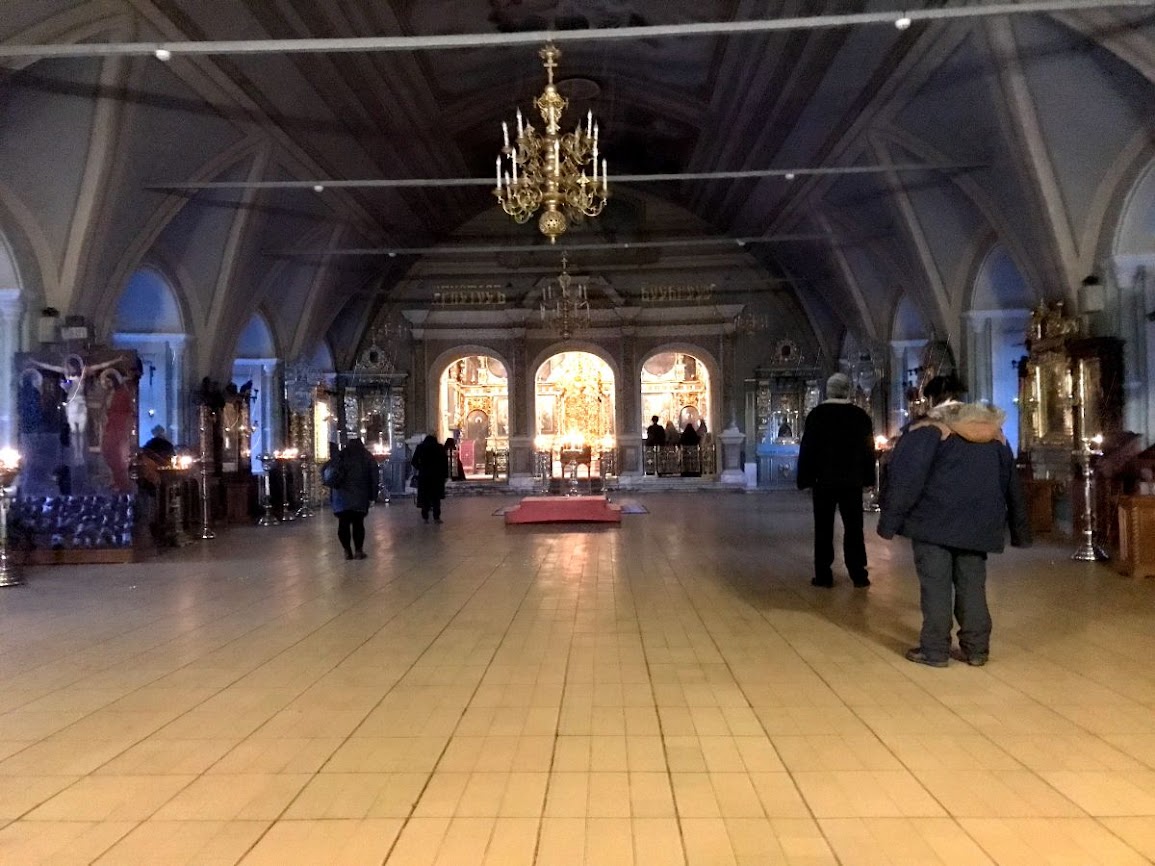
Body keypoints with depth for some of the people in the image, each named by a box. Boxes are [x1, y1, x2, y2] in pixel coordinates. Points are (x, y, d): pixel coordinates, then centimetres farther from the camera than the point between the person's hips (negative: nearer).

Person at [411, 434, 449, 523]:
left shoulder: (420, 447, 5)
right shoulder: (440, 447, 4)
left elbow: (414, 461, 1)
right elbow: (445, 462, -2)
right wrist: (445, 474, 0)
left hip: (424, 475, 0)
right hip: (437, 475, 0)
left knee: (425, 496, 7)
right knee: (436, 497, 5)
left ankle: (425, 517, 5)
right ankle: (436, 517, 0)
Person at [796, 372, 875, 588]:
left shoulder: (817, 414, -5)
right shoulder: (860, 415, 1)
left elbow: (807, 448, -6)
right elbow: (868, 449, 5)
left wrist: (805, 479, -2)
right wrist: (868, 478, 10)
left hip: (824, 480, -2)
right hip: (852, 480, 2)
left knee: (824, 529, 4)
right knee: (853, 528, 7)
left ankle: (823, 575, 3)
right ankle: (858, 574, 7)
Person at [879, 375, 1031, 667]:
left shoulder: (928, 429, -6)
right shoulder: (994, 432, 13)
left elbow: (907, 477, -13)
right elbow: (1010, 481, 17)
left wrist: (890, 520, -10)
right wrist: (1019, 530, 22)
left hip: (934, 521, -5)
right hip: (976, 523, 5)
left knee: (936, 586, 0)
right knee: (972, 586, 11)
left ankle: (934, 650, 3)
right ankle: (976, 649, 14)